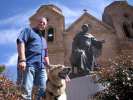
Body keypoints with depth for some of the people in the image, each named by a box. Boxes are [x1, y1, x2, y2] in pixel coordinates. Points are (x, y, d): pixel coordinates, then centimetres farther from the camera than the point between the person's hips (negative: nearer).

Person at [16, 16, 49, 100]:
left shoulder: (43, 39, 32)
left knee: (44, 89, -1)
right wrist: (22, 60, -19)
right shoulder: (28, 30, 11)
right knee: (27, 90, -13)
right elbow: (20, 42, -7)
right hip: (29, 64, -7)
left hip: (41, 66, 7)